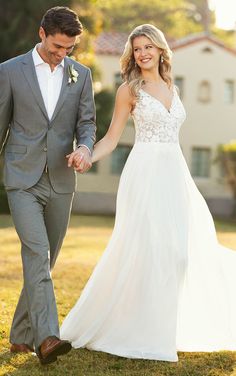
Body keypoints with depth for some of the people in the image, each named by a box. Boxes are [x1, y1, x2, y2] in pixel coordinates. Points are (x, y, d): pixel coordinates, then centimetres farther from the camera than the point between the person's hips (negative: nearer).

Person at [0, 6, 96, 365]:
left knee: (45, 261, 9)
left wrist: (85, 148, -18)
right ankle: (47, 337, -26)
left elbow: (87, 122, 5)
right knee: (36, 254, -18)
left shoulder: (81, 74, 6)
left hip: (61, 182, 4)